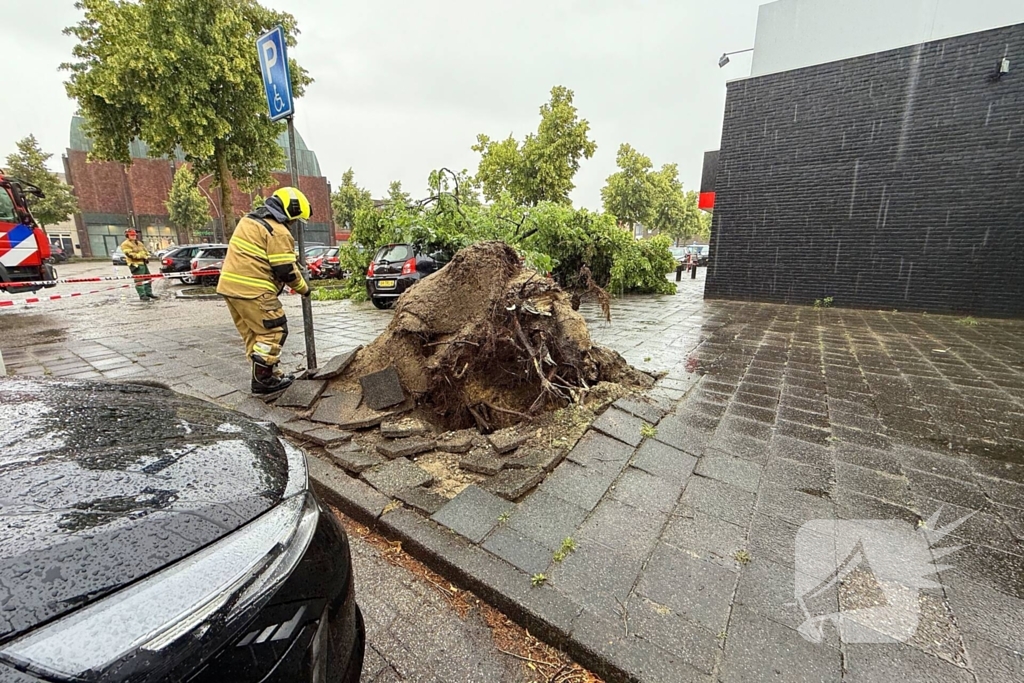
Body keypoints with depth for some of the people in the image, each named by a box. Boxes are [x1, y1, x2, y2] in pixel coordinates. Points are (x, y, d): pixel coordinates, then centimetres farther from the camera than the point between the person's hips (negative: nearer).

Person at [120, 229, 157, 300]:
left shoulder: (139, 243, 20)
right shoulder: (125, 244, -6)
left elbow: (146, 251, 21)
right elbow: (130, 254, -18)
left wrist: (146, 256, 1)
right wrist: (141, 256, -16)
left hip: (144, 263, 9)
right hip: (136, 264, -9)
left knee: (148, 279, 12)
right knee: (139, 280, -9)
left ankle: (149, 293, 21)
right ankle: (142, 296, -8)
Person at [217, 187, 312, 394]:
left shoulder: (250, 220, 19)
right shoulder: (279, 232, -11)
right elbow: (286, 270, -12)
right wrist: (304, 288, 3)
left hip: (230, 285, 10)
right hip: (253, 290, -10)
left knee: (253, 333, 15)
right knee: (274, 330, -1)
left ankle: (265, 374, 22)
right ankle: (263, 379, 0)